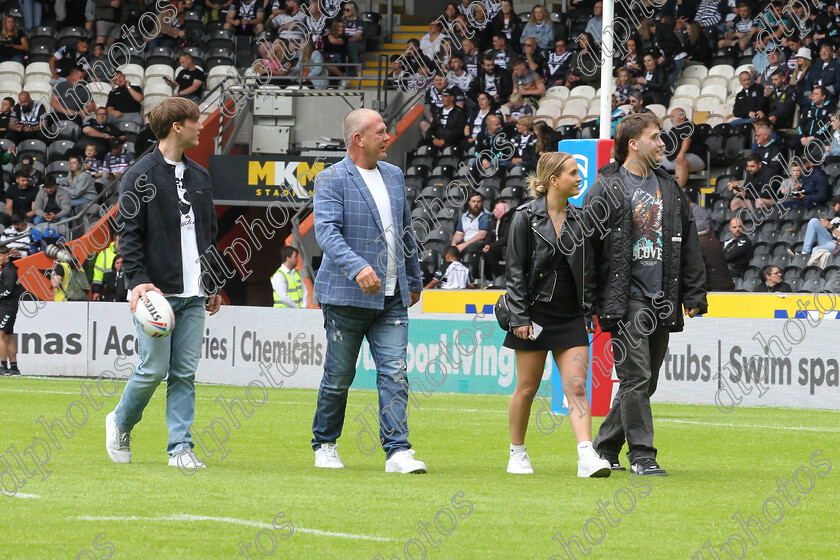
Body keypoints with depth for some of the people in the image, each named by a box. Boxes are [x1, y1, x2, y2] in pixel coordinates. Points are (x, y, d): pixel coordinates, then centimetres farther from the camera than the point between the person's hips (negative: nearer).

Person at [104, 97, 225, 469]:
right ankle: (120, 424, 18)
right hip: (157, 291, -6)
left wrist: (214, 284, 21)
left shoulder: (199, 177, 17)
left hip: (193, 295, 6)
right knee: (154, 369, -5)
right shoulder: (142, 176, -4)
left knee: (185, 372, 1)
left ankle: (180, 446, 3)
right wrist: (138, 279, -18)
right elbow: (129, 233, -8)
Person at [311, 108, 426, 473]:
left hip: (392, 297, 5)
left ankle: (397, 451, -9)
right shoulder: (332, 180, -8)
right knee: (339, 377, 5)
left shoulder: (394, 176, 14)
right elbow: (326, 231, -21)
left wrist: (414, 280, 25)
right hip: (347, 294, -5)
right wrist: (357, 267, -36)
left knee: (394, 374, -6)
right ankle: (325, 445, 22)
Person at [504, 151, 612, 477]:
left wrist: (589, 310, 12)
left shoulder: (578, 218, 10)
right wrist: (519, 317, -11)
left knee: (577, 386, -8)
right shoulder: (526, 218, -5)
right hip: (536, 314, -4)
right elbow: (515, 270, -6)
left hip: (571, 316, 4)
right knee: (527, 388, 5)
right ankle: (517, 454, 22)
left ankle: (587, 458, -18)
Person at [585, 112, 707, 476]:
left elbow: (689, 246, 18)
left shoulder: (669, 188, 16)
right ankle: (641, 455, -7)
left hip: (662, 302, 6)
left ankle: (606, 446, 21)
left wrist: (694, 295, 10)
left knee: (645, 383, 8)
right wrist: (586, 301, -10)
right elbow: (586, 244, -5)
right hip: (626, 297, -6)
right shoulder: (606, 189, -2)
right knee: (636, 377, -10)